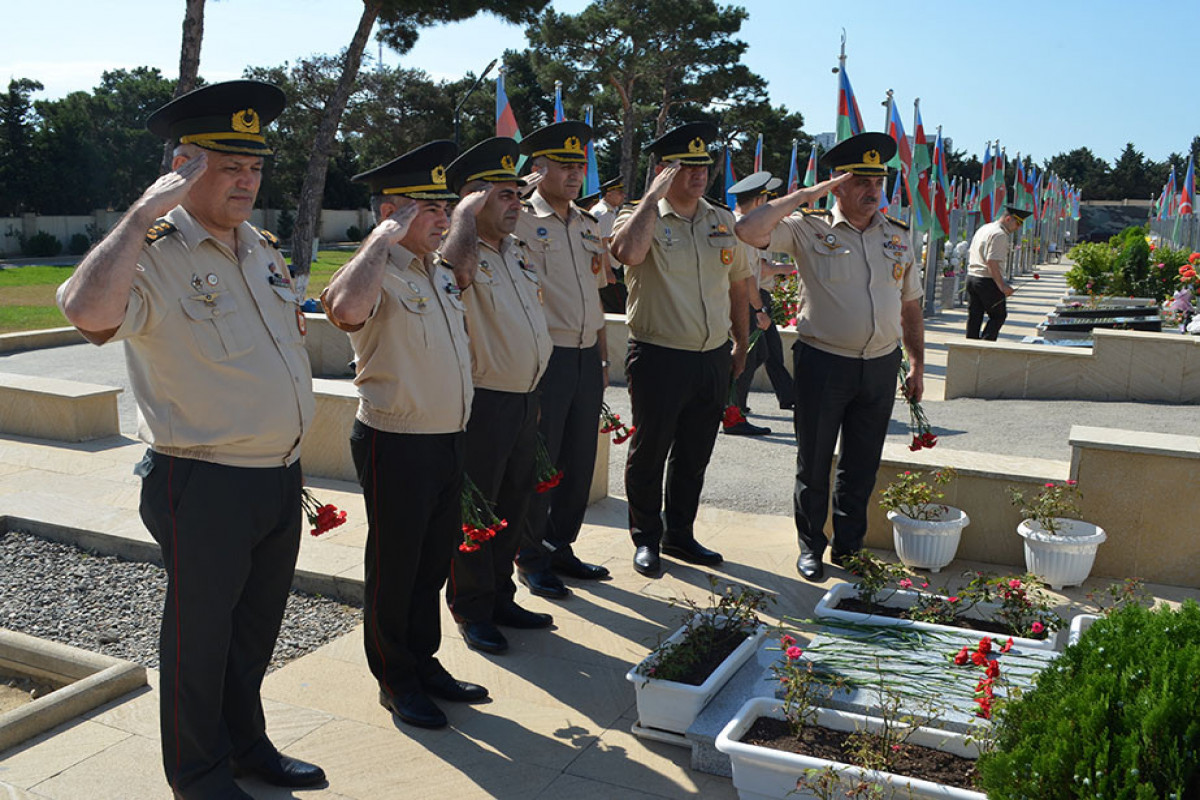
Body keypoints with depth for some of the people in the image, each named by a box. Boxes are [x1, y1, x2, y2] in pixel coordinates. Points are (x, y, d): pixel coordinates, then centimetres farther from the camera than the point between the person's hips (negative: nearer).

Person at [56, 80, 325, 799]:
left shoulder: (264, 248, 11)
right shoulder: (153, 254, -15)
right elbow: (89, 310, -37)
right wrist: (146, 211, -33)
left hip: (282, 475, 7)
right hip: (205, 487, -7)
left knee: (257, 628, 21)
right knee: (200, 635, 10)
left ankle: (246, 742, 41)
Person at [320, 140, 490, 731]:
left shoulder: (440, 272, 12)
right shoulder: (377, 276, -17)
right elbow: (346, 309, -41)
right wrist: (385, 236, -32)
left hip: (447, 439, 9)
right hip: (396, 445, -8)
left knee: (435, 559, 19)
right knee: (395, 566, 7)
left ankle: (425, 663, 36)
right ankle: (395, 680, 24)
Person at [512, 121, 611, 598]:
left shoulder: (588, 225, 16)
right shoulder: (519, 220, -5)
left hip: (587, 358, 7)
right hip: (545, 357, -7)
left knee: (580, 462, 12)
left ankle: (560, 547, 29)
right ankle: (531, 559, 18)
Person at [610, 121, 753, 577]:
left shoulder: (723, 221, 10)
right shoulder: (642, 219, -6)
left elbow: (738, 284, 19)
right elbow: (629, 253, -31)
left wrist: (741, 344, 19)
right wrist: (654, 195, -22)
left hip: (713, 359, 5)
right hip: (659, 359, -5)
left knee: (694, 455, 15)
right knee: (649, 453, 6)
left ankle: (679, 535, 30)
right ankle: (646, 539, 22)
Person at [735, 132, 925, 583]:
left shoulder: (899, 236, 10)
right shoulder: (808, 231, -4)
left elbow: (910, 305, 16)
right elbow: (748, 231, -20)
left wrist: (917, 365, 13)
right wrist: (807, 195, -14)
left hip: (881, 366, 4)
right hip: (823, 363, -4)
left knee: (862, 466, 12)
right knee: (814, 464, 7)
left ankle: (848, 547, 28)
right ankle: (811, 547, 23)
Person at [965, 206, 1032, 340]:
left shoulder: (983, 229, 17)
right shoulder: (999, 234, -13)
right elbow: (992, 261, -22)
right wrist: (1002, 285, -22)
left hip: (971, 277, 9)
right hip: (988, 281, -9)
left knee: (974, 317, 10)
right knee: (998, 315, 2)